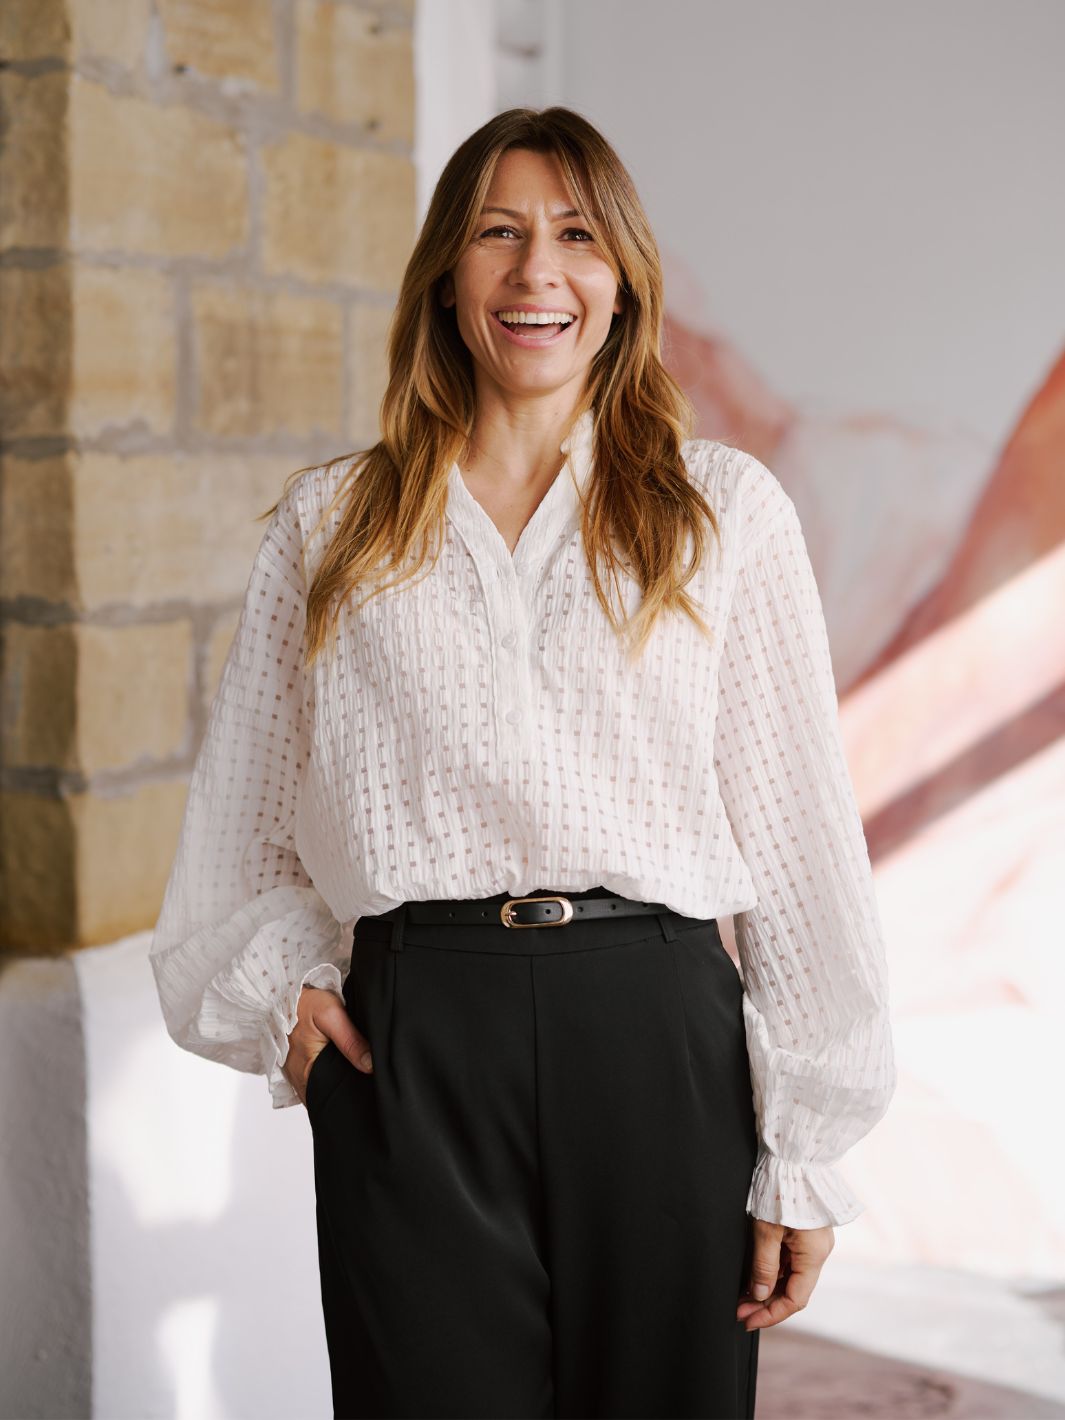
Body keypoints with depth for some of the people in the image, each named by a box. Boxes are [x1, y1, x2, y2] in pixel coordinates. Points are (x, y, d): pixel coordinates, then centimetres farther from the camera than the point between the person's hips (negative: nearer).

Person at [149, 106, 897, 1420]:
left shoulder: (725, 509, 5)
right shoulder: (330, 524, 10)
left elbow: (800, 832, 2)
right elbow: (244, 814, 19)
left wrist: (805, 1152, -1)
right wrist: (278, 981, 1)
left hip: (656, 1030, 0)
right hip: (408, 1054, 1)